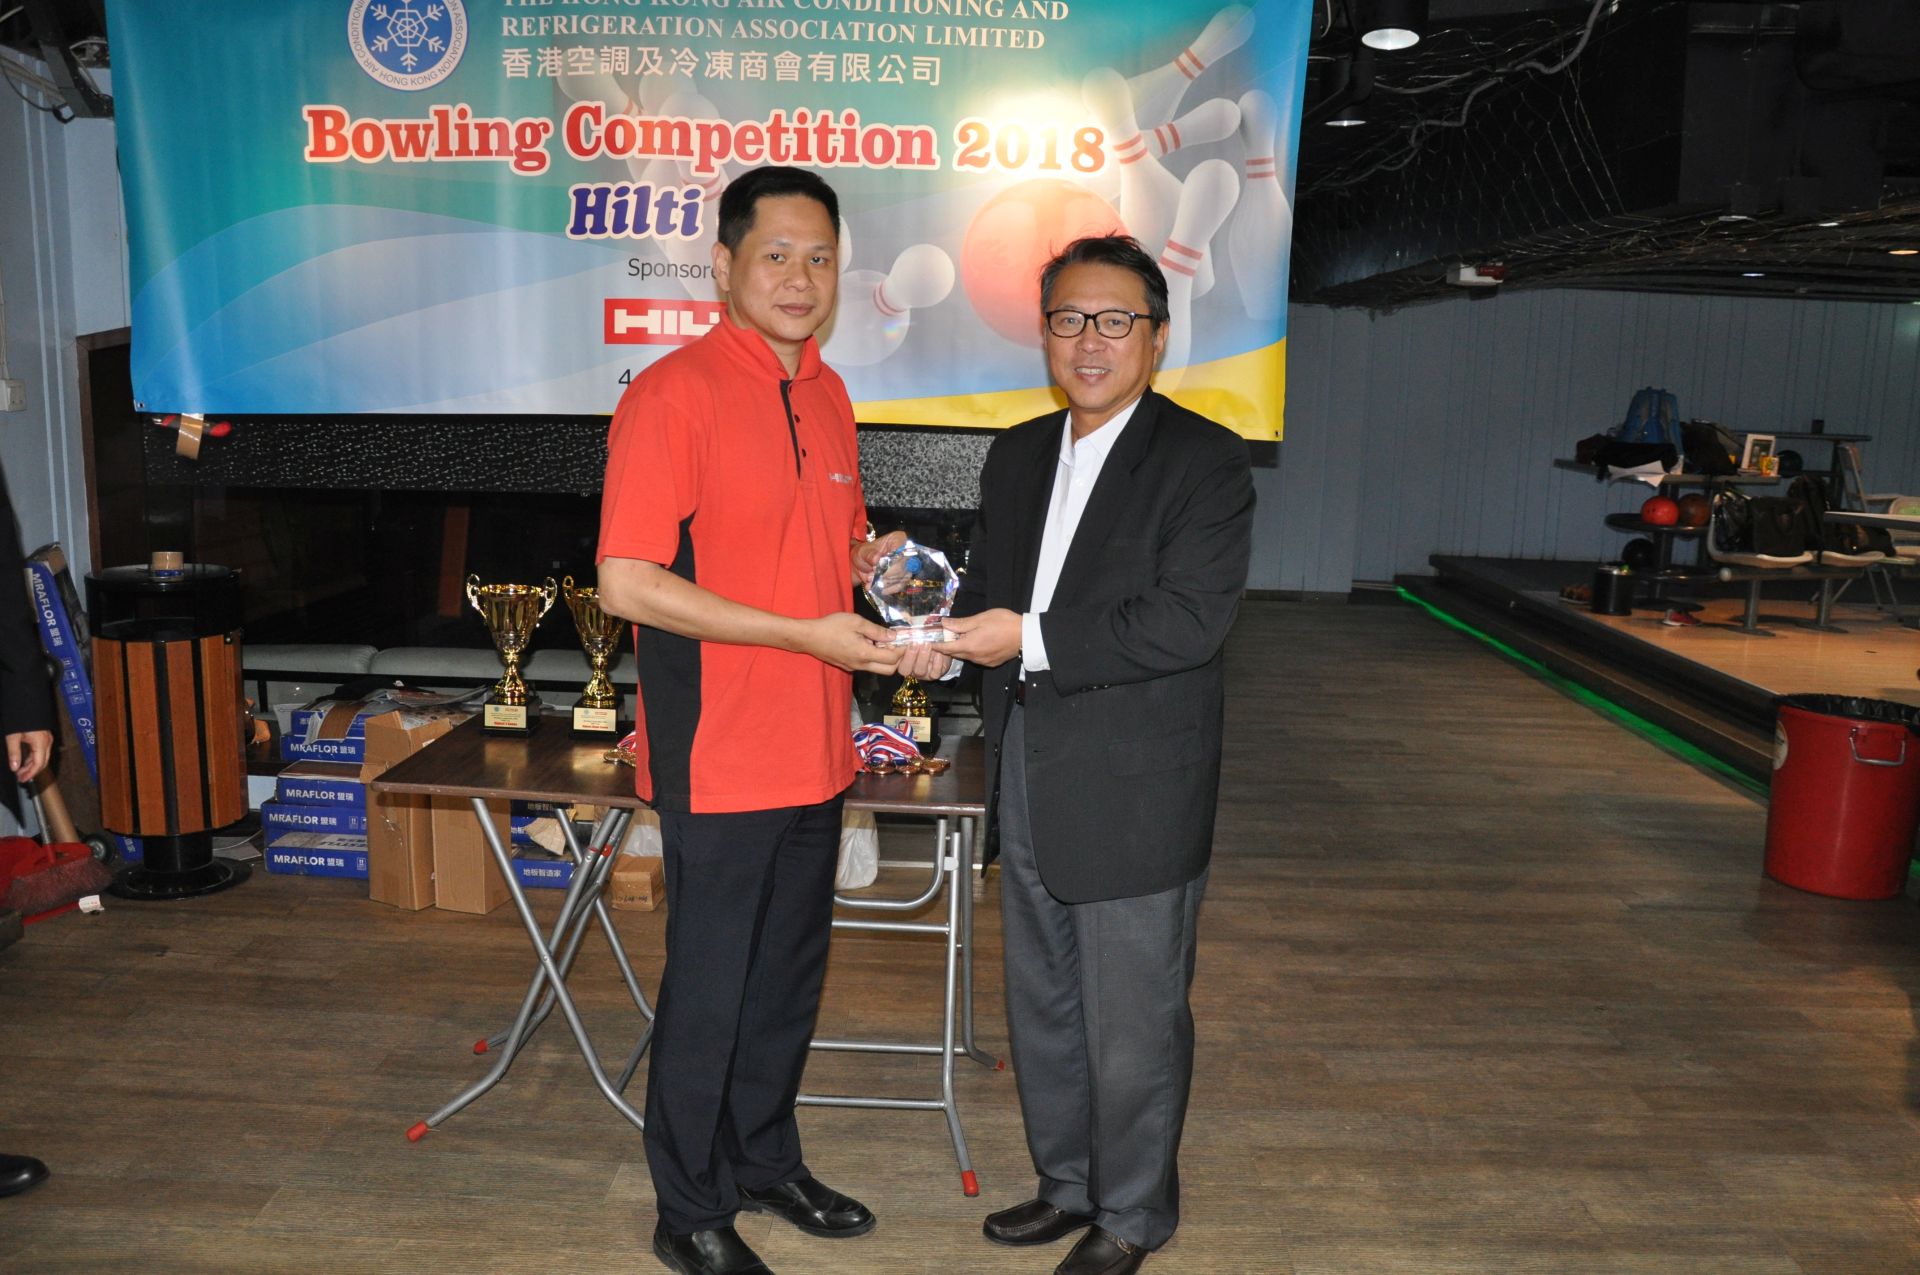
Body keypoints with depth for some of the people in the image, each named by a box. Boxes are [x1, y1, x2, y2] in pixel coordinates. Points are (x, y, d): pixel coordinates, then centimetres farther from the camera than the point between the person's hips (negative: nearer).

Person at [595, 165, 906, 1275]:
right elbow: (629, 583, -20)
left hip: (815, 751, 8)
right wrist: (809, 633, -21)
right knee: (711, 986, 7)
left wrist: (871, 563, -1)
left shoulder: (827, 395, 11)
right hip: (721, 756, -7)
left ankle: (766, 1161, 41)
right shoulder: (674, 393, -14)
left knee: (792, 973, 20)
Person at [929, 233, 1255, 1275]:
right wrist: (950, 631, -5)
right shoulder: (1017, 456, 11)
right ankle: (1068, 1184, 41)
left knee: (1133, 1026, 8)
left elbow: (1191, 619, -21)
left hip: (1134, 795, -7)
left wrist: (1033, 639, -23)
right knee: (1040, 1010, 20)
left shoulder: (1204, 461, -11)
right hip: (1028, 786, 7)